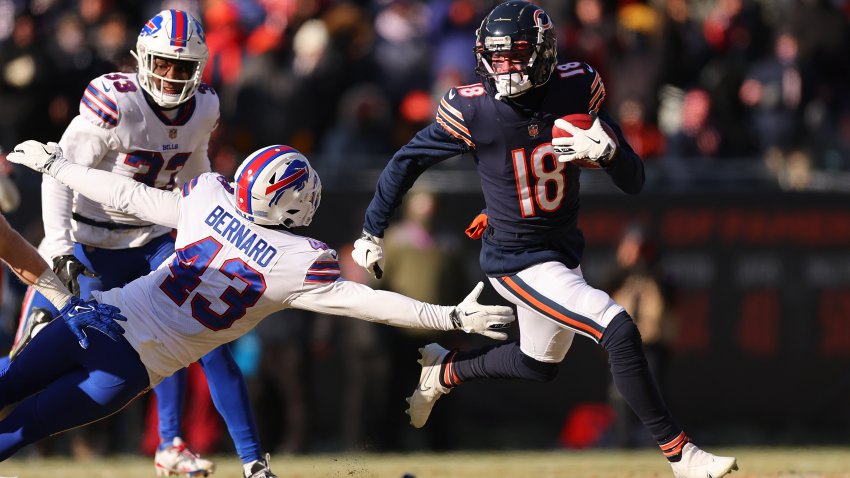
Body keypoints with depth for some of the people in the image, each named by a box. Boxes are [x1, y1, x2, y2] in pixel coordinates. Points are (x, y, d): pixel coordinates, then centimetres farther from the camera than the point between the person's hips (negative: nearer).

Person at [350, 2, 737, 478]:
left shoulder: (579, 88, -11)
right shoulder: (474, 109, -19)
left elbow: (634, 184, -9)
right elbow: (407, 161, -3)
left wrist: (606, 151, -31)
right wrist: (372, 233, 3)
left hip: (566, 249, 6)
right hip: (518, 261, -6)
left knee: (540, 364, 25)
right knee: (619, 330, -21)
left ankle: (444, 372, 48)